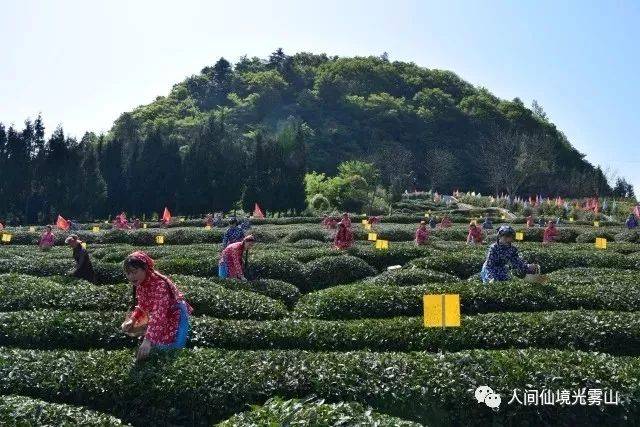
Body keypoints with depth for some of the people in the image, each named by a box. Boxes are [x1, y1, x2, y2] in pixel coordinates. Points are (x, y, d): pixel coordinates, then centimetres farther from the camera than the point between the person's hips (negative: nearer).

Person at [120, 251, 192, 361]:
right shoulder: (140, 283, -6)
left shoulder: (159, 284, -32)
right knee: (127, 328, 5)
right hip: (154, 315, 8)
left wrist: (148, 340, -42)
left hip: (174, 314, -8)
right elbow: (141, 306, 8)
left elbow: (159, 314, -37)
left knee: (164, 344, -20)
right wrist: (132, 319, -9)